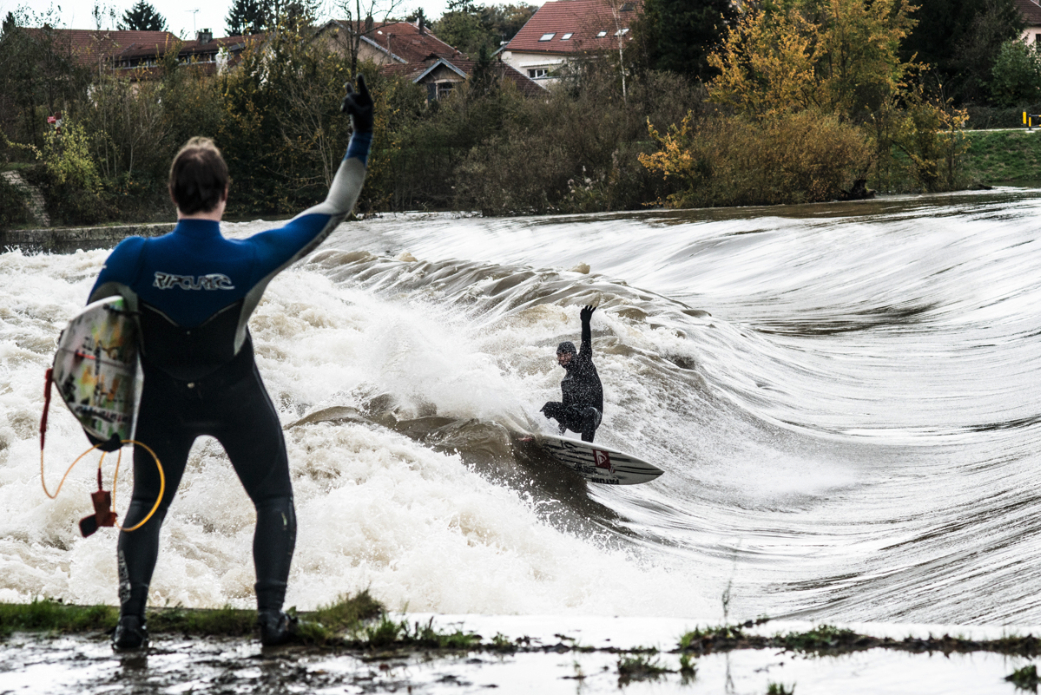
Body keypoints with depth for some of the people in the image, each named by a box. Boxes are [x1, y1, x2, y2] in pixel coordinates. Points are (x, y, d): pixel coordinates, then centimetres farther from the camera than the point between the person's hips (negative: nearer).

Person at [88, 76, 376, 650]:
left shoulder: (134, 257, -22)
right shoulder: (251, 257, -25)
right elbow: (333, 211, -17)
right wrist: (361, 138, -11)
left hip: (163, 402, 2)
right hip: (237, 401, -1)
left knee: (145, 506, 20)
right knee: (274, 502, 17)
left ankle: (131, 619, 15)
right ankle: (271, 616, 10)